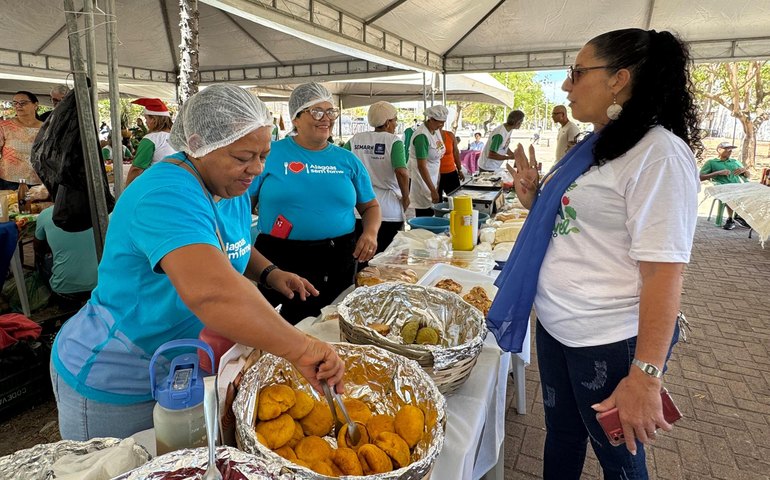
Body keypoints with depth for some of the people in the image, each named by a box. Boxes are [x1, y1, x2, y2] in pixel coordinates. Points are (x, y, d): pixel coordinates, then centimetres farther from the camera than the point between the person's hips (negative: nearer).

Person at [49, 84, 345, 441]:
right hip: (116, 387, -7)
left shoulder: (233, 188, -3)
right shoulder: (169, 196, -32)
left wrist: (268, 273, -4)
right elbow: (210, 292, -49)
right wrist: (301, 349, -50)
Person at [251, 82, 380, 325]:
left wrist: (371, 232, -6)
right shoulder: (270, 154, -1)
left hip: (339, 262, 3)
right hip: (280, 262, -3)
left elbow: (370, 206, 14)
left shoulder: (348, 160, 7)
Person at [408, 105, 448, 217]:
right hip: (420, 178, -8)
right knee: (424, 215, -3)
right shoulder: (422, 136, -21)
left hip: (432, 177, 8)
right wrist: (433, 190, -24)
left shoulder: (436, 130, 4)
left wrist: (437, 184, 13)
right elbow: (421, 166, -24)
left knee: (430, 214, 10)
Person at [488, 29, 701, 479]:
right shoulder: (596, 146, 10)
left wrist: (646, 374, -25)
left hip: (612, 341, -8)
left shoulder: (659, 154, -17)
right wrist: (535, 198, 2)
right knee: (561, 433, 23)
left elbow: (663, 270, -23)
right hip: (556, 325, 8)